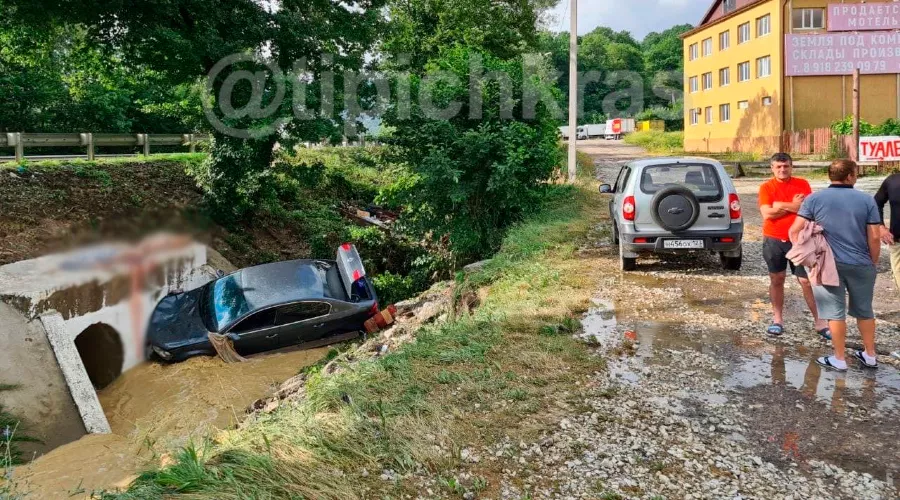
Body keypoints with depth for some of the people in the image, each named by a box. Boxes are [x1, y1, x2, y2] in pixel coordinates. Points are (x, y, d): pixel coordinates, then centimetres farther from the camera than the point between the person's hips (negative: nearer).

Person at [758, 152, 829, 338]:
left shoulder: (802, 184, 1)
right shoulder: (766, 187, -2)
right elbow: (767, 214, -15)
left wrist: (781, 205, -17)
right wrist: (793, 206, -13)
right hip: (773, 240, 0)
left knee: (807, 281, 1)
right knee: (776, 280, 9)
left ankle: (820, 322, 9)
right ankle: (777, 319, 20)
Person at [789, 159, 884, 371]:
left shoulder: (814, 199, -3)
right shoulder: (867, 200, -1)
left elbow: (795, 231, -6)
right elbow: (875, 237, -1)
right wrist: (873, 262, 12)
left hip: (829, 264, -2)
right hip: (861, 264, 2)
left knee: (836, 312, 5)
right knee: (864, 311, 17)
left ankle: (839, 360, 12)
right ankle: (870, 356, 29)